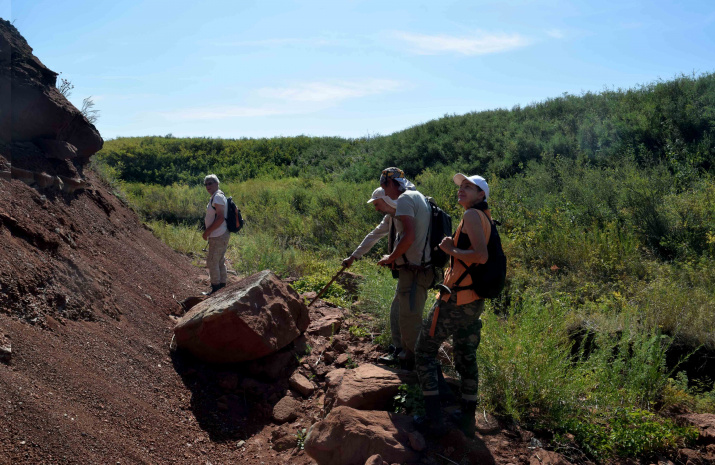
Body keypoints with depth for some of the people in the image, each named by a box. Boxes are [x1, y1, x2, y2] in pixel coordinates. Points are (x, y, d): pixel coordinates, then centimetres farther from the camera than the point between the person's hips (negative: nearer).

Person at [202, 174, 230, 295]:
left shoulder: (217, 197, -17)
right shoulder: (217, 196, 15)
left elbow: (220, 218, -25)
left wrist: (208, 231, -20)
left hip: (218, 237, -10)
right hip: (221, 235, 10)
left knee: (212, 262, -3)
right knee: (220, 262, 17)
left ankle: (215, 289, 5)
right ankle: (222, 286, 27)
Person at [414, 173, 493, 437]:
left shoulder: (472, 215, -13)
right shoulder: (486, 218, 14)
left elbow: (481, 255, -25)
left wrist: (451, 249, -14)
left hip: (455, 299, -9)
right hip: (475, 302, 9)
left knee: (425, 351, 4)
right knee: (466, 358, 17)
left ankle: (434, 418, 4)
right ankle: (468, 419, 25)